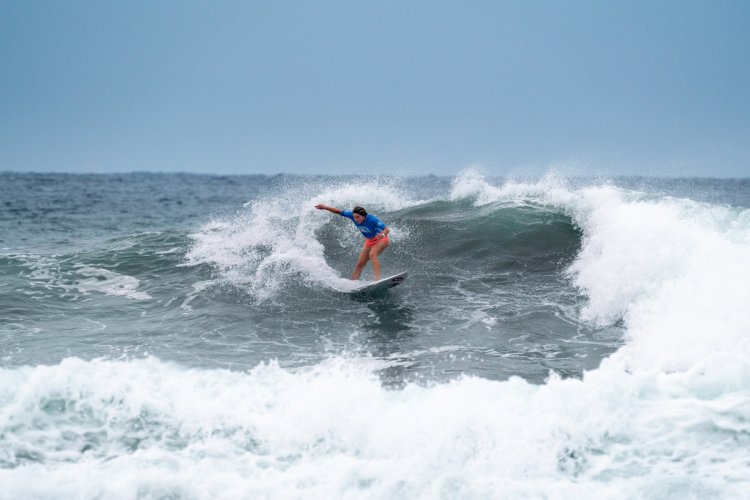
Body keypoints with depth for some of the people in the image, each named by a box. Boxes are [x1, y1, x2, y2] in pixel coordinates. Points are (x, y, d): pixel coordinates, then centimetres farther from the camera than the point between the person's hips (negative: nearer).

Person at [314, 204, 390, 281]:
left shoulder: (372, 219, -33)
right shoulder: (353, 215, -18)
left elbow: (387, 230, -37)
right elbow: (339, 212, -6)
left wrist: (382, 234, -59)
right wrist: (324, 207, -8)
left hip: (381, 239, -7)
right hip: (369, 241, 7)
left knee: (372, 254, -34)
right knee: (360, 264, 3)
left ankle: (377, 279, -41)